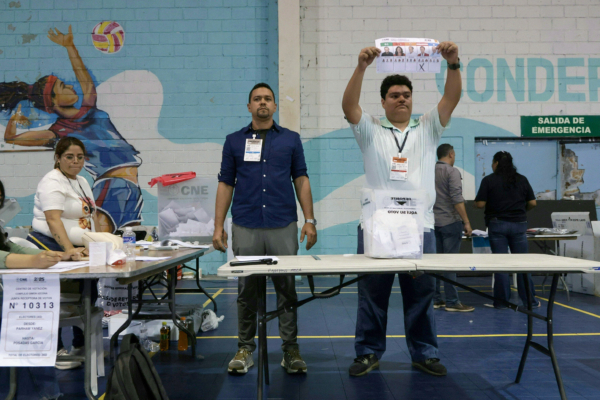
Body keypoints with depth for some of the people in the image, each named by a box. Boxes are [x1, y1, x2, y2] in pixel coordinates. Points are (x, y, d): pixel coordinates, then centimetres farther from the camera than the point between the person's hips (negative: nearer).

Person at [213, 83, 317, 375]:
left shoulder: (291, 139, 10)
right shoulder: (234, 141, 10)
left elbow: (301, 180, 8)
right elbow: (225, 184, 9)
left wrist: (310, 220, 0)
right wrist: (218, 226, 2)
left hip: (283, 226, 0)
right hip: (246, 227, 1)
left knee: (287, 289, 2)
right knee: (246, 290, 6)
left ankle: (290, 349, 13)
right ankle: (245, 349, 19)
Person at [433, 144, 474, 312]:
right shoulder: (452, 172, -10)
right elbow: (457, 200, -18)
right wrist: (466, 222, -14)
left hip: (433, 222, 6)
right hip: (450, 222, -6)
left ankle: (435, 299, 13)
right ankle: (452, 302, -1)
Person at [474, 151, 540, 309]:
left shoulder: (489, 180, -5)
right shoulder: (522, 179, 5)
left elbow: (480, 204, -9)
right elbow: (532, 203, 4)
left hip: (497, 224, -2)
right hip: (519, 224, 2)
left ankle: (502, 301, 8)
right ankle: (529, 301, 12)